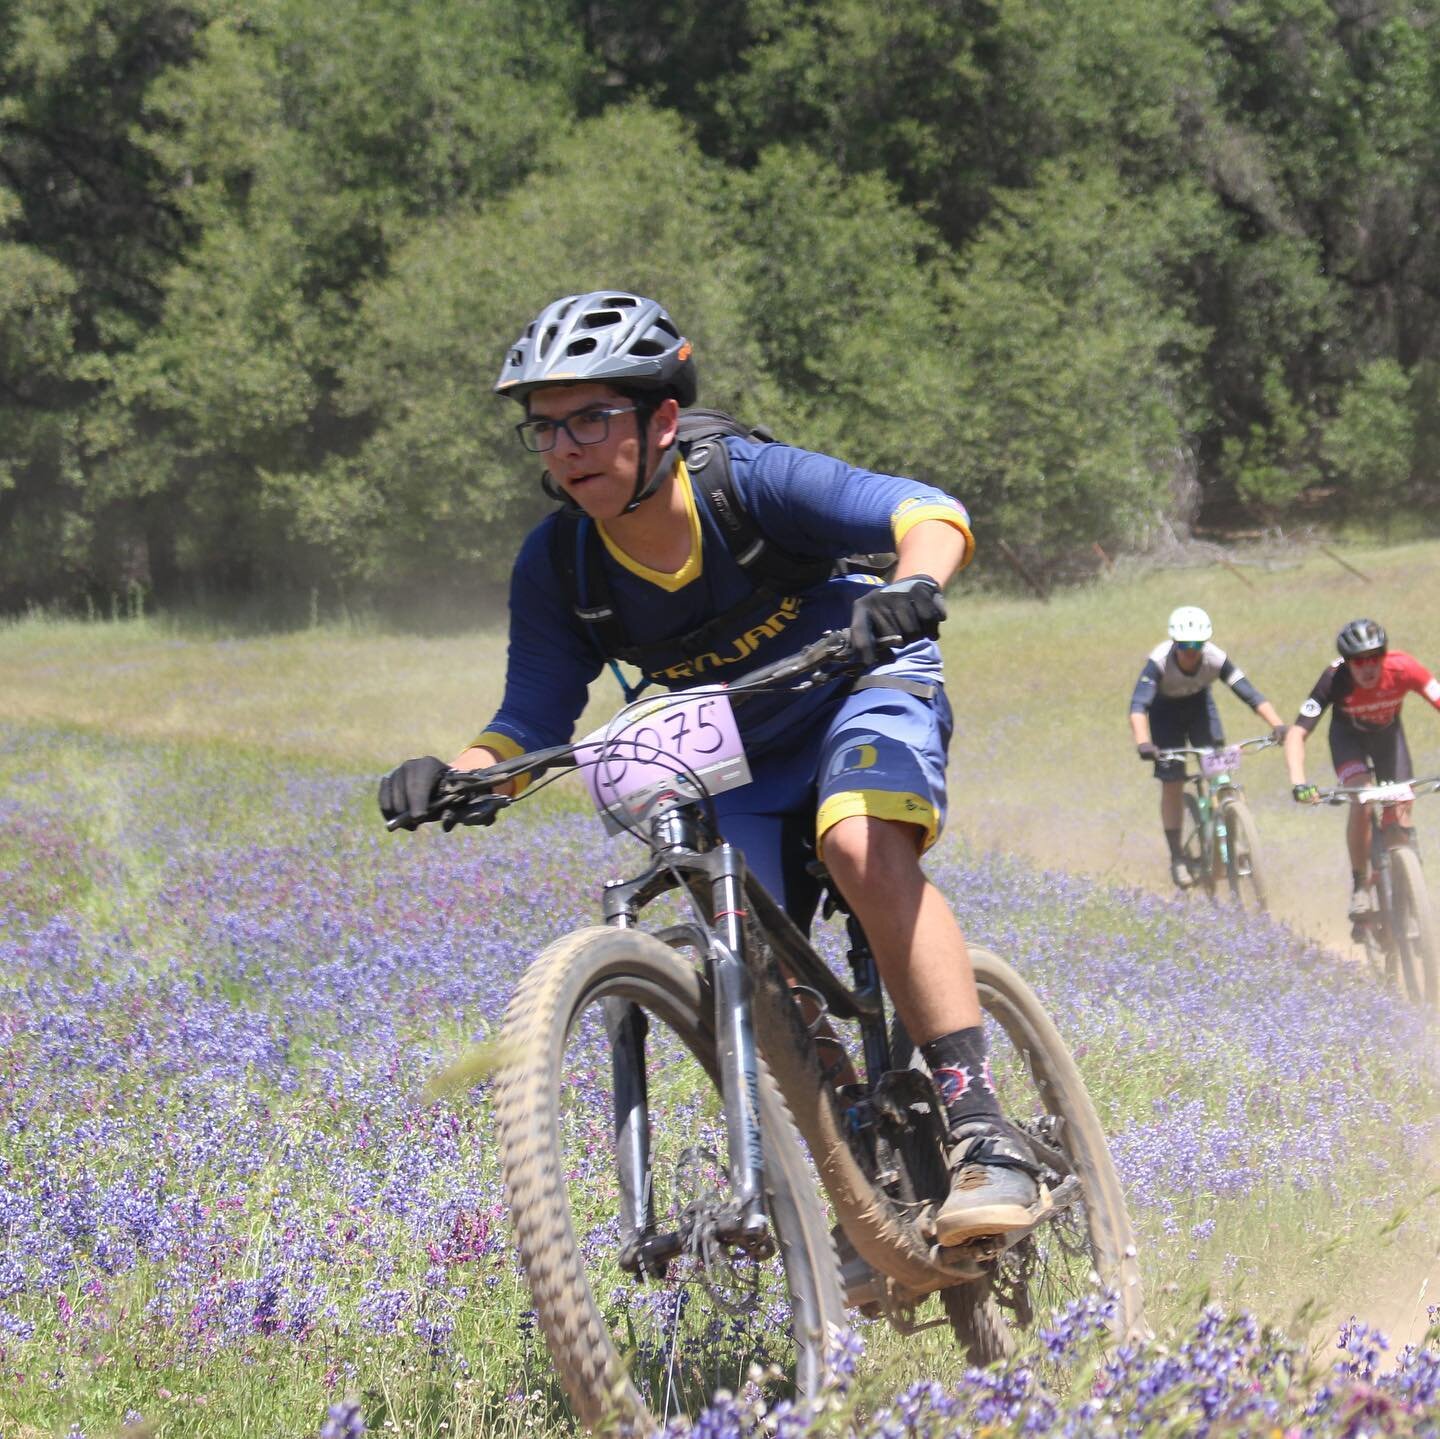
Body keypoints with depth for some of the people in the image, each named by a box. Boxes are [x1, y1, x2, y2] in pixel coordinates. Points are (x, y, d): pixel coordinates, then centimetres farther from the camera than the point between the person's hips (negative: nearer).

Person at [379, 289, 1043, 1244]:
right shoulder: (556, 566, -17)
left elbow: (928, 513, -34)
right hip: (738, 766, 5)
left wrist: (914, 588, -57)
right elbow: (534, 720, -10)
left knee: (862, 849, -34)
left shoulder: (750, 480, -28)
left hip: (865, 685, -5)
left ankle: (983, 1132, -35)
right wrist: (453, 775, -31)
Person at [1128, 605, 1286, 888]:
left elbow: (1249, 693, -34)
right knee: (1172, 781, -6)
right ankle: (1177, 857, 4)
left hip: (1199, 704, 2)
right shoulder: (1158, 661, -36)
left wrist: (1277, 724, -48)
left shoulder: (1216, 659, -31)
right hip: (1166, 709, -2)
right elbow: (1138, 705, -45)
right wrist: (1143, 742, -61)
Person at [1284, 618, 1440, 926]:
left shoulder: (1402, 668, -34)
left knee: (1401, 817, -6)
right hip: (1349, 736, -2)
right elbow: (1297, 734, -37)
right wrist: (1298, 783, -52)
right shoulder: (1334, 679, -36)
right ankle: (1359, 884, -12)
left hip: (1387, 733, 2)